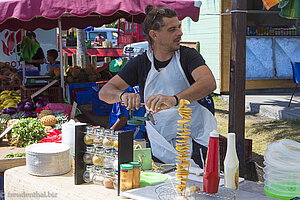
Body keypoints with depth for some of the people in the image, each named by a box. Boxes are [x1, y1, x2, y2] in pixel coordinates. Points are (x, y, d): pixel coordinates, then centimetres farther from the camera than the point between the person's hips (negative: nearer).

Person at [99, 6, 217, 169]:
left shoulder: (188, 56, -1)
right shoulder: (140, 63, 7)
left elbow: (209, 83, -21)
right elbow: (105, 92, 3)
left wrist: (174, 99, -39)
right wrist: (123, 95, -22)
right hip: (161, 147, 2)